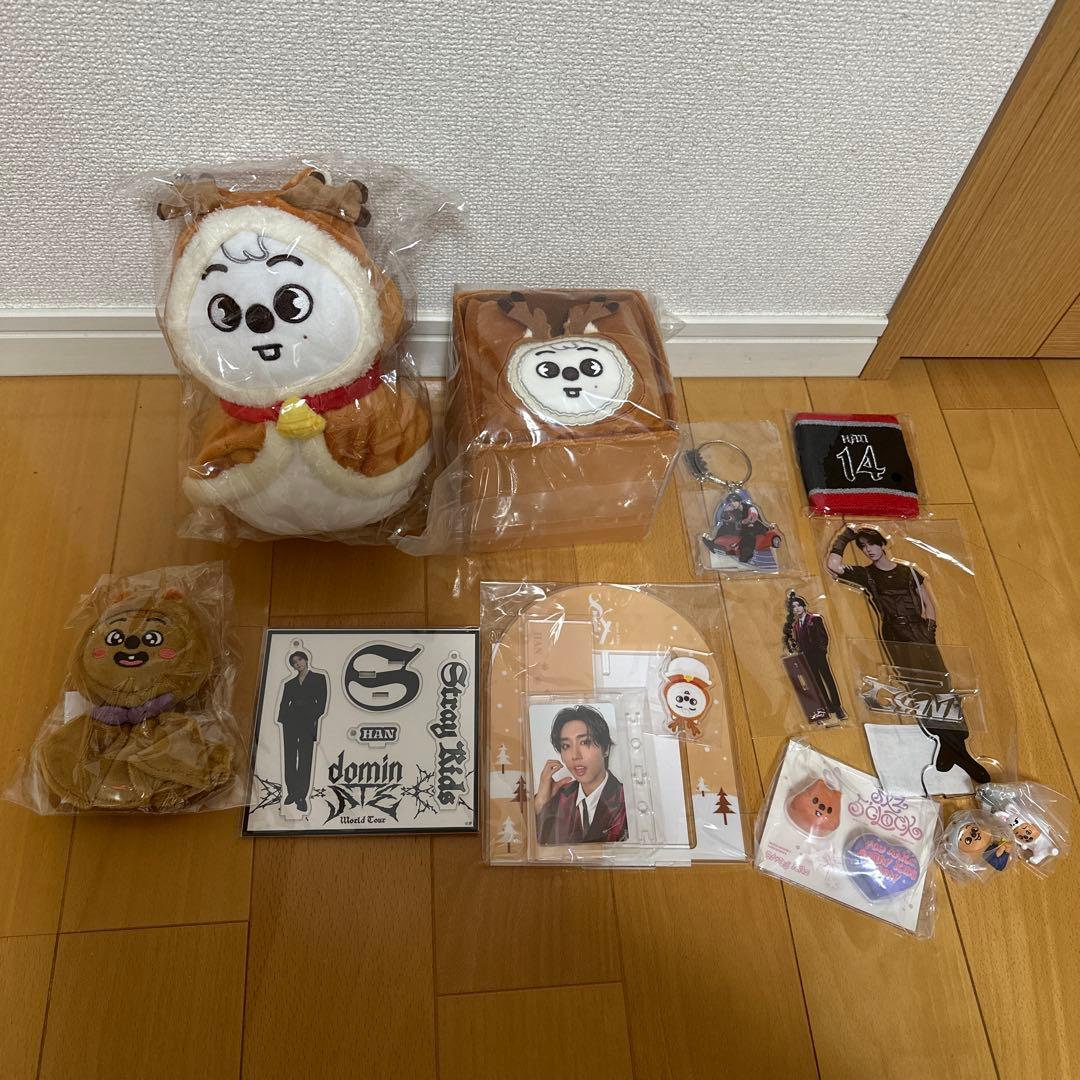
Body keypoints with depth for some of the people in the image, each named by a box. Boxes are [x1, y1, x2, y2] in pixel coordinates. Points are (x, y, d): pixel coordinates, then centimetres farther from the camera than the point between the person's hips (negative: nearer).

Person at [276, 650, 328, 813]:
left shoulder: (318, 678, 8)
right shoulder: (290, 684, 18)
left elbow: (322, 701, 0)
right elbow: (284, 704, 11)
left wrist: (314, 719, -11)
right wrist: (282, 720, -3)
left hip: (308, 723, -4)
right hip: (290, 722, 4)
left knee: (305, 759, -5)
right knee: (289, 758, 3)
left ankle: (302, 796, -4)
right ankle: (291, 792, 12)